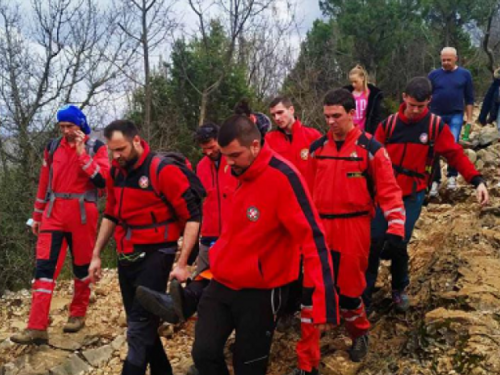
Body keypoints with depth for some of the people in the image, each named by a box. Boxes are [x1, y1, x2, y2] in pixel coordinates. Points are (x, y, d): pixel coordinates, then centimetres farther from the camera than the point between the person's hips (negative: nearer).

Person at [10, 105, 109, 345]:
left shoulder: (96, 147, -1)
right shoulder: (52, 148, 10)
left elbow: (102, 180, -15)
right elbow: (44, 184, 15)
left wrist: (82, 153, -17)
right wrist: (37, 216, 16)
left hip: (82, 214, -2)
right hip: (54, 213, 3)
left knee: (82, 265, 10)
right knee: (45, 266, -6)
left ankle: (78, 314, 29)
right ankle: (37, 328, -8)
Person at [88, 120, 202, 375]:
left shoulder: (164, 170, -16)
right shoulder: (116, 173, 6)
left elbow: (192, 217, -15)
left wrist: (182, 263, -19)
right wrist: (96, 255, 17)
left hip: (155, 255, -7)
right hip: (126, 257, 7)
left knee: (139, 330, -8)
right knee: (142, 325, 14)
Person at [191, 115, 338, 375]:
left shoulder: (282, 177, -21)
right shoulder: (234, 172, -1)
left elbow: (312, 238, -24)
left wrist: (324, 303, -28)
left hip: (260, 292, -5)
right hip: (221, 284, 6)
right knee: (204, 353, 1)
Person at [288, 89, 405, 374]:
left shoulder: (370, 148, -5)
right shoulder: (317, 148, 7)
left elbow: (389, 190, -6)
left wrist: (396, 229, -14)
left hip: (354, 229, -3)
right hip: (321, 228, 3)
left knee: (349, 289, 8)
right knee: (311, 292, 1)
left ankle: (360, 333, 42)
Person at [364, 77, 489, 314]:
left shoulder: (436, 126, -4)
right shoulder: (389, 124, -1)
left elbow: (455, 155, -2)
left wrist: (477, 181, -14)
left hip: (412, 196, -1)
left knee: (399, 244, -1)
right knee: (374, 242, 1)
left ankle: (399, 289, 26)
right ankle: (363, 295, 15)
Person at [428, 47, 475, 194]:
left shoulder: (464, 74, 2)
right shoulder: (434, 75, 2)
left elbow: (469, 98, 6)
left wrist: (469, 118, 2)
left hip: (456, 116, -1)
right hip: (436, 116, 1)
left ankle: (452, 176, 3)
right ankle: (435, 181, 9)